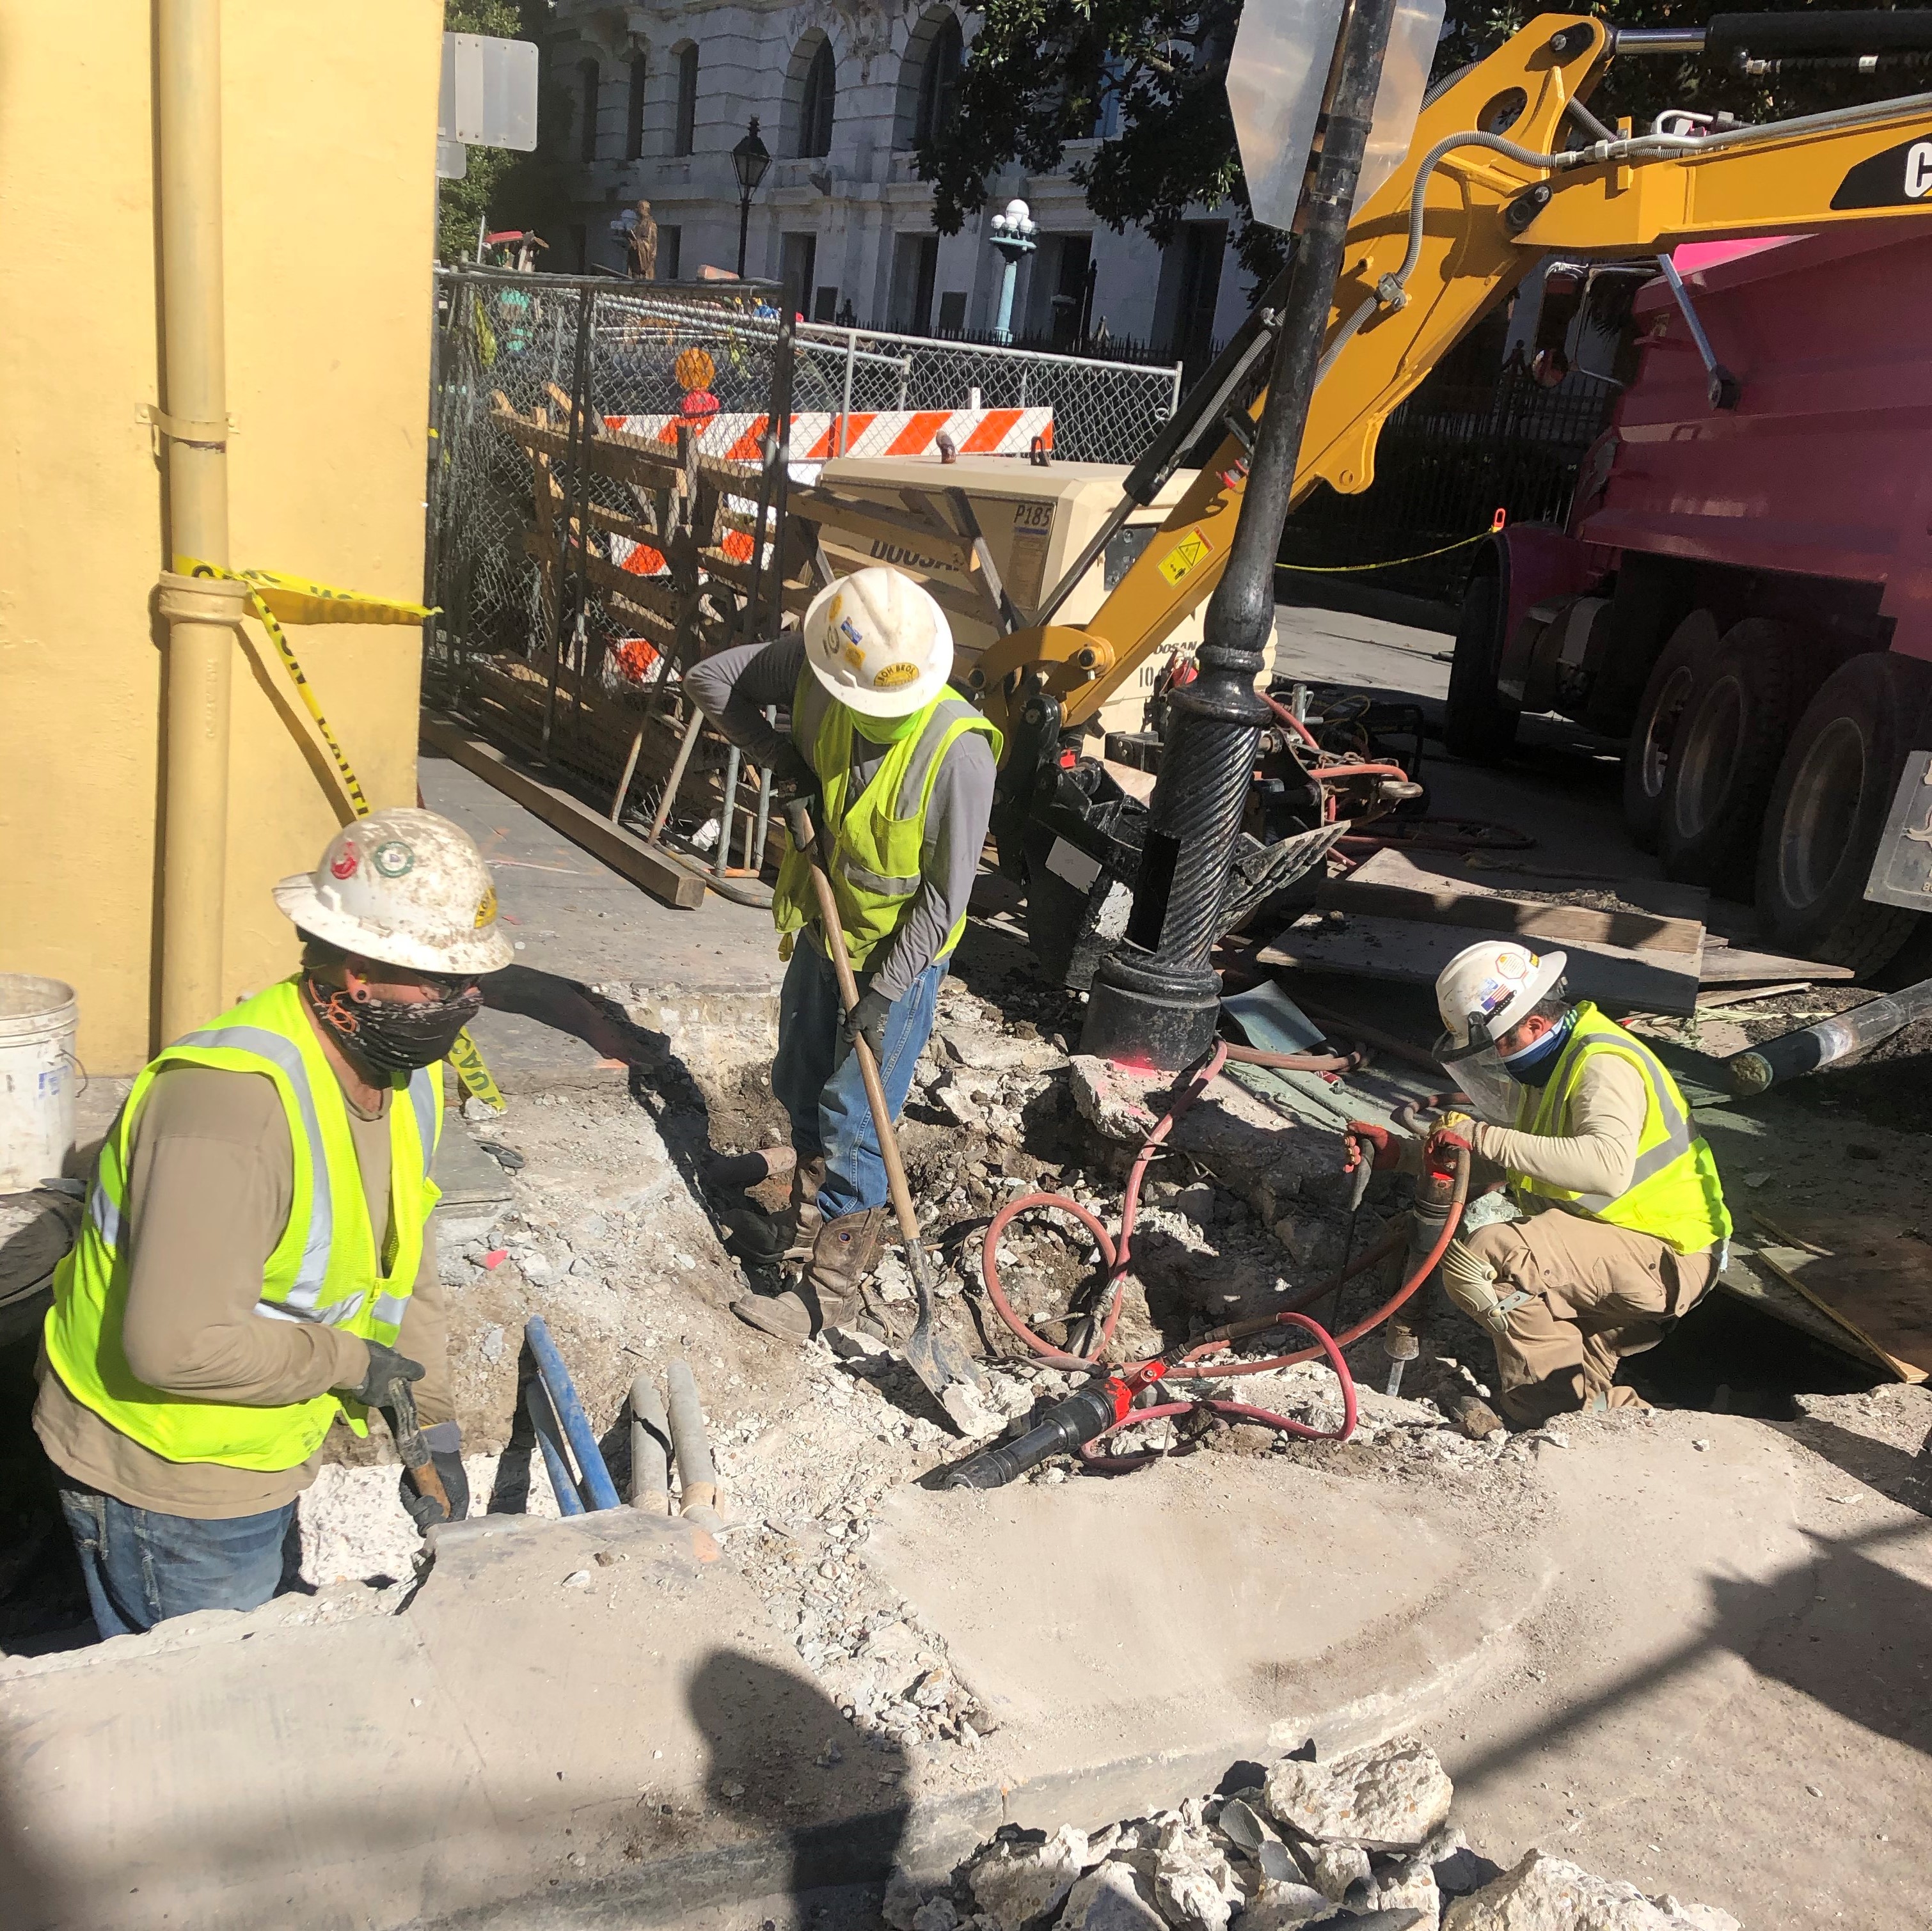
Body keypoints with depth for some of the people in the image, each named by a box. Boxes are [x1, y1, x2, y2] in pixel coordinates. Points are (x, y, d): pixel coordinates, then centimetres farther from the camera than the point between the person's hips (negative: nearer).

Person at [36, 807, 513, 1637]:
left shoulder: (405, 1072, -3)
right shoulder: (233, 1100, -33)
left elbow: (403, 1256, 8)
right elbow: (180, 1343, -36)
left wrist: (431, 1422, 7)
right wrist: (350, 1362, -22)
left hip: (262, 1464, 9)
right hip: (168, 1485, -8)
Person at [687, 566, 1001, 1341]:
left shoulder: (958, 752, -31)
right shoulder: (813, 671, -17)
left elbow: (945, 896, -22)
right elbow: (711, 678, -3)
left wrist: (885, 992, -18)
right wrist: (777, 755, -17)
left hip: (899, 956, -6)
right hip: (823, 928, 6)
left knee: (853, 1121, 0)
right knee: (800, 1088, 21)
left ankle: (832, 1290, 15)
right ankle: (812, 1216, 46)